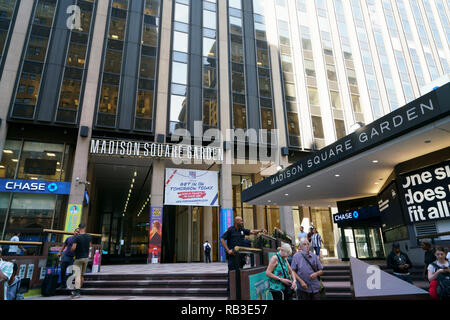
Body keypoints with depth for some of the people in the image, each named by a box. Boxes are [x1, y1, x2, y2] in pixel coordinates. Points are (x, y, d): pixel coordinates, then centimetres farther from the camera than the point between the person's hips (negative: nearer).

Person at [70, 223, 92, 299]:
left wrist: (72, 250, 1)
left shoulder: (77, 237, -16)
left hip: (78, 258, -5)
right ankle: (77, 290, 26)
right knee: (82, 275, 15)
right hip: (86, 257, 5)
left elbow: (73, 248, -20)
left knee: (77, 275, -6)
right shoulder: (89, 236, 1)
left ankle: (77, 292, -13)